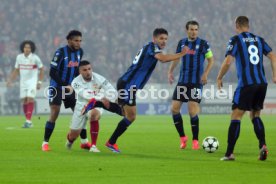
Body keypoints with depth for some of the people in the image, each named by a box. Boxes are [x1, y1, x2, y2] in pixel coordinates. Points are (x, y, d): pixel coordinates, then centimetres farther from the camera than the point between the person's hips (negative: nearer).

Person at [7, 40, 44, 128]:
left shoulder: (35, 58, -10)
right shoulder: (19, 57, 1)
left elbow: (41, 70, -1)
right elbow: (16, 70, 12)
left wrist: (39, 82, -5)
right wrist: (10, 80, 4)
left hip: (32, 81, -4)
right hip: (23, 82, 4)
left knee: (30, 99, -17)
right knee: (24, 100, 3)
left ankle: (28, 121, -20)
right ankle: (28, 121, 12)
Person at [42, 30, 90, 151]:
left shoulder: (80, 52, 3)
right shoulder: (60, 52, -17)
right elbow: (52, 72, -19)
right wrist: (65, 85, -23)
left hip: (70, 87, 6)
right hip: (57, 87, -6)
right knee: (54, 115, -14)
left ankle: (84, 141, 16)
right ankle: (45, 143, -6)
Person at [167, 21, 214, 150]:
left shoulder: (203, 44, -4)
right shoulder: (182, 43, 8)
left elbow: (211, 60, -2)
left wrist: (205, 74, -14)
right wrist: (170, 71, 5)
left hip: (196, 82, -4)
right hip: (182, 81, 4)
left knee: (192, 111, -11)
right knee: (174, 108, -2)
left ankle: (195, 141, 2)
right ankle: (182, 137, 13)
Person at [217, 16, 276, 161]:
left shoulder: (236, 40, -1)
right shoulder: (259, 39, 14)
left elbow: (228, 62, -9)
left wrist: (219, 78, 3)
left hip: (246, 84, -5)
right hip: (262, 83, 5)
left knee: (236, 116, -1)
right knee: (255, 115, 17)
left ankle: (229, 153, -6)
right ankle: (263, 145, -2)